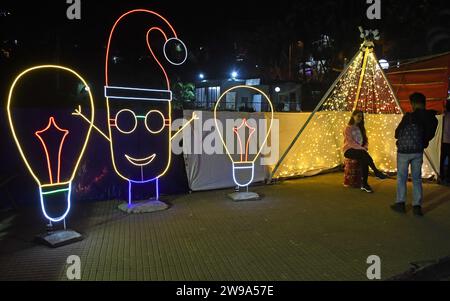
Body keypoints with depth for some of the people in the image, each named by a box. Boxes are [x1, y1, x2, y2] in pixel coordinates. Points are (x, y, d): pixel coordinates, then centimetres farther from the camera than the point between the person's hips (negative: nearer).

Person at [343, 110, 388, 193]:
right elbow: (350, 142, -12)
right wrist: (361, 148, -19)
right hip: (349, 151, -5)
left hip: (359, 151, 5)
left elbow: (366, 140, 18)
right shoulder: (348, 128, -3)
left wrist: (365, 147, -4)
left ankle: (364, 184, -28)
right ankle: (376, 172, -26)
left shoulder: (361, 128, 18)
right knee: (364, 155, -34)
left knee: (363, 160, -28)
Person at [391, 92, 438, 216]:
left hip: (404, 151, -4)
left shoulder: (409, 116, -15)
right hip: (418, 152, 4)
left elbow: (397, 134, -8)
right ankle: (417, 206, 11)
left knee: (401, 178, 8)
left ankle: (400, 203, 13)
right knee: (417, 179, 11)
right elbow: (430, 135, 7)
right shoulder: (432, 118, -2)